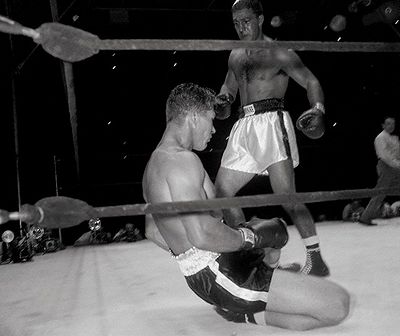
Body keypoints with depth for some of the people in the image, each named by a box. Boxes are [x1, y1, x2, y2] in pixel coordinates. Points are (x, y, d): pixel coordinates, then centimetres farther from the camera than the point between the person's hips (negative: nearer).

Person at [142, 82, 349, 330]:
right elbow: (201, 233, -30)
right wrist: (249, 237, -14)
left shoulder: (154, 163, 14)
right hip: (219, 273, -10)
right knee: (338, 304, -14)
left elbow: (152, 231, 23)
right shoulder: (182, 160, -18)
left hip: (199, 278, 10)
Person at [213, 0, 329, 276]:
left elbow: (310, 81, -5)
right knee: (221, 193, 5)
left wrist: (318, 110, -25)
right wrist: (223, 101, 6)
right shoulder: (235, 55, 20)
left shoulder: (277, 52, 0)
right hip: (244, 128, 7)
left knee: (287, 197, -15)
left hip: (271, 122, -7)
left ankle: (316, 259, -3)